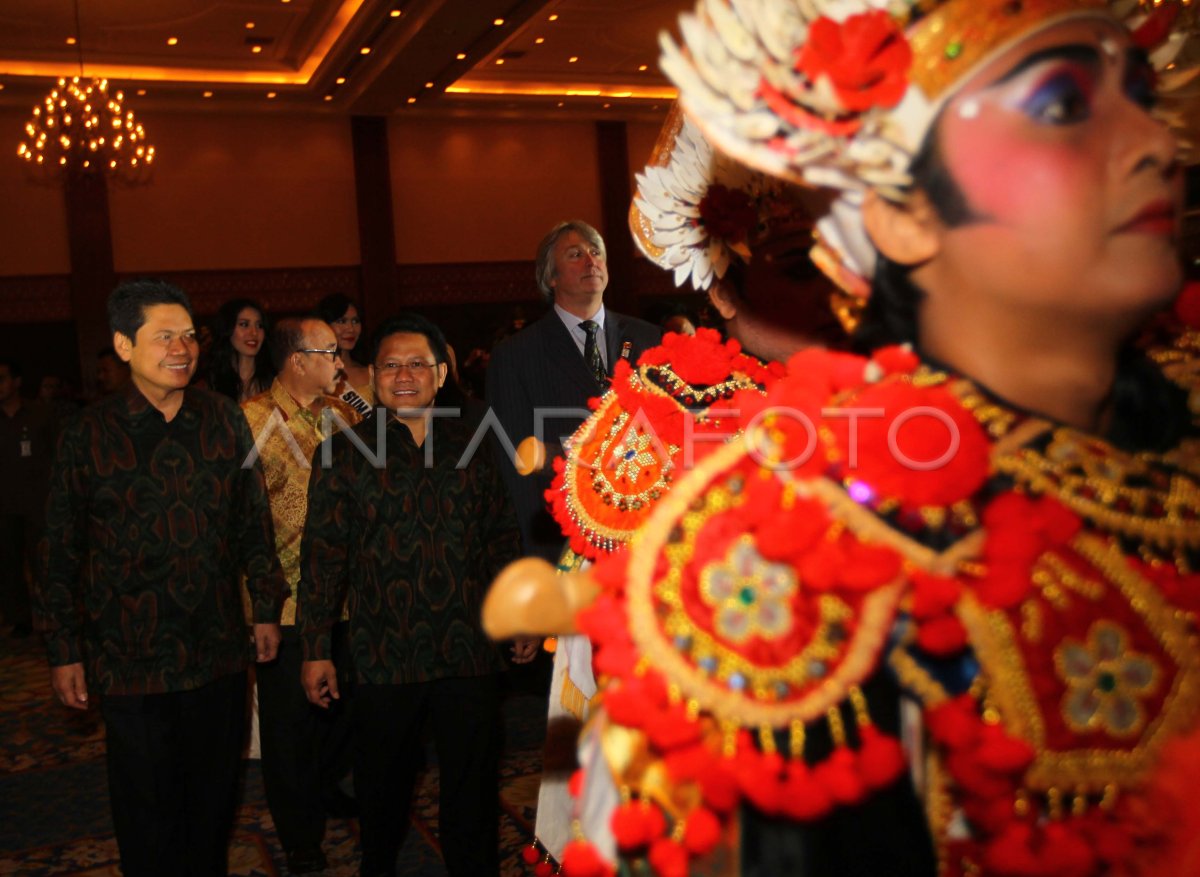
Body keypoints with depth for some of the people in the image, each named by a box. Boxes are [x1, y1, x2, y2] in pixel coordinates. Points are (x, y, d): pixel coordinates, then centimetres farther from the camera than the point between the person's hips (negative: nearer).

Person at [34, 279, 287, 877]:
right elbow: (62, 552, -1)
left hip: (218, 649, 3)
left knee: (215, 794, 16)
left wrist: (267, 609, 9)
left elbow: (254, 524, 9)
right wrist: (63, 652, 0)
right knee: (148, 808, 10)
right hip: (130, 657, -2)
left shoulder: (225, 421, 2)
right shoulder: (89, 434, -5)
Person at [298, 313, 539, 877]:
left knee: (471, 783, 11)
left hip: (468, 649, 1)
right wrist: (315, 649, -3)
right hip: (383, 655, -1)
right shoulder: (345, 454, -1)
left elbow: (502, 537, 10)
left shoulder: (472, 446, 4)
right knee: (383, 783, 16)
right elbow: (322, 555, -1)